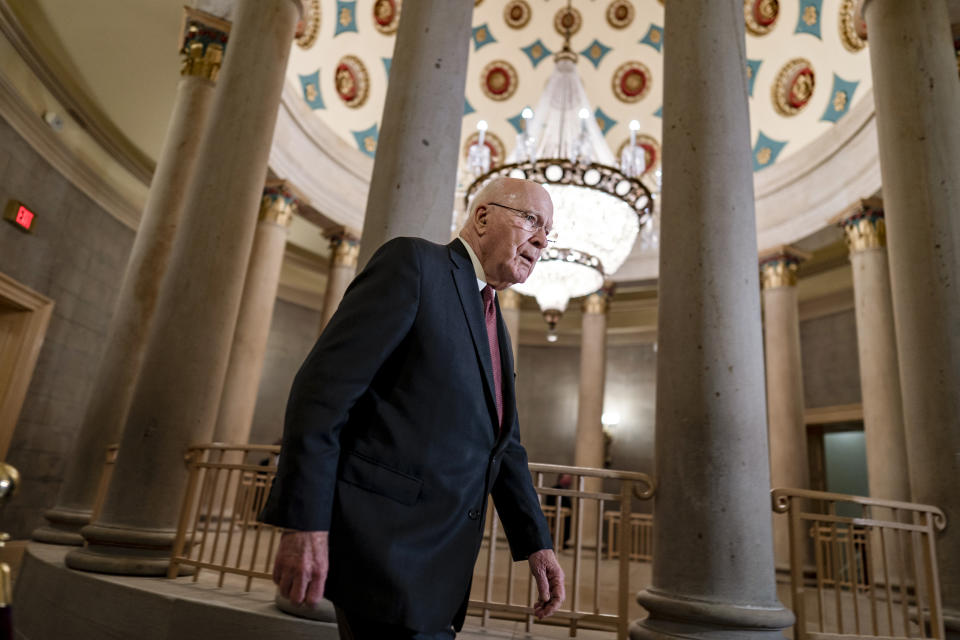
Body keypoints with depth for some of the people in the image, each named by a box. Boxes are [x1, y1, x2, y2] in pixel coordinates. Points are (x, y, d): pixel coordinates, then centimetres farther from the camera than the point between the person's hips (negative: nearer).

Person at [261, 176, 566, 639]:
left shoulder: (494, 327, 19)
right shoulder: (413, 263, -7)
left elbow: (502, 445, 20)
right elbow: (323, 387, -16)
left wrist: (536, 543, 13)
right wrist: (304, 523, -21)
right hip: (386, 543, -9)